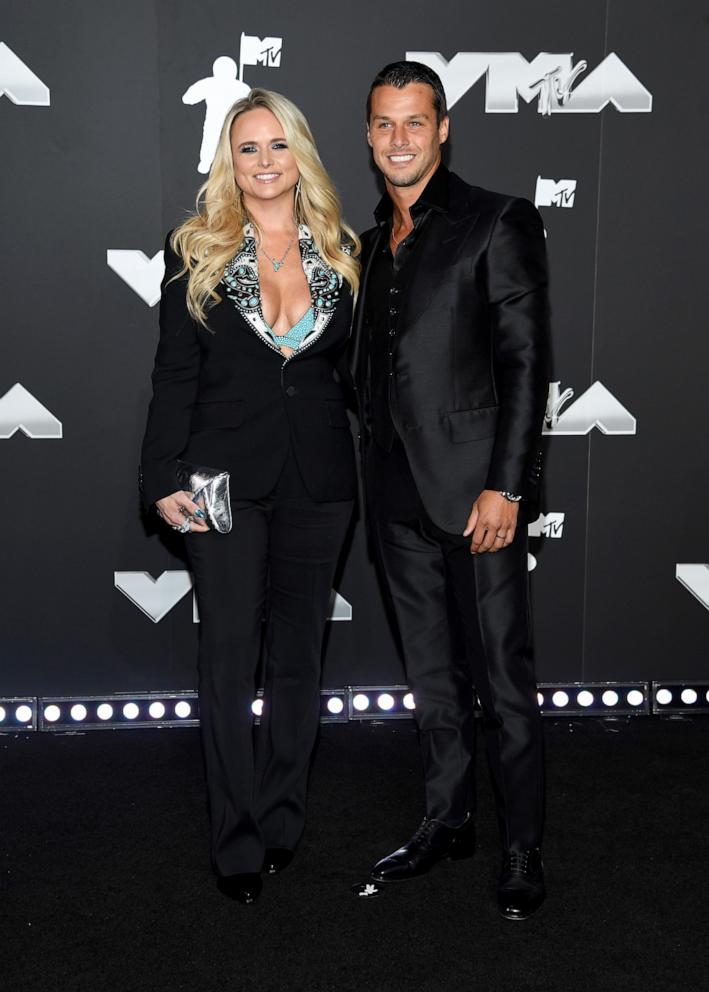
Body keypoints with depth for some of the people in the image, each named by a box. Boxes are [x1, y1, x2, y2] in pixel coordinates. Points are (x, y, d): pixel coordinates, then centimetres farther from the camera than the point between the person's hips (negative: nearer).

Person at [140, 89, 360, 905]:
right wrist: (164, 478, -8)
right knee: (228, 660, 1)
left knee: (298, 655, 11)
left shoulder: (340, 253, 7)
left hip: (317, 482, 2)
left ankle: (281, 824, 26)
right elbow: (174, 375, 0)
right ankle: (237, 845, 14)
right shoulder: (195, 252, 1)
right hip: (226, 478, -2)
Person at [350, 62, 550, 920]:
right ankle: (446, 822, 30)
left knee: (502, 679, 0)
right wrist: (375, 478, 11)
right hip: (398, 494, 6)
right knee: (430, 675, 15)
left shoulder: (497, 223, -4)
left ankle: (521, 851, 14)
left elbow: (526, 363, -10)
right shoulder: (372, 242, 15)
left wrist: (504, 487, -16)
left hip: (474, 488, -6)